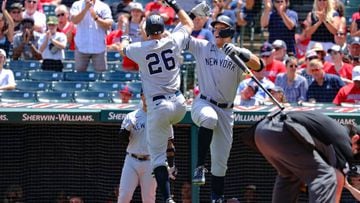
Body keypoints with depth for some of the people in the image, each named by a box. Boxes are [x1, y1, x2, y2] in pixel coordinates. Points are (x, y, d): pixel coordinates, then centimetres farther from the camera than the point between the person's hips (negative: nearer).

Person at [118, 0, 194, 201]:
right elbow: (190, 24, 22)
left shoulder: (139, 49, -3)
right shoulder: (174, 41, 0)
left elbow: (123, 48, 23)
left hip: (157, 107, -3)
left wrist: (125, 38, 45)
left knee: (158, 157, 0)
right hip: (179, 105, 3)